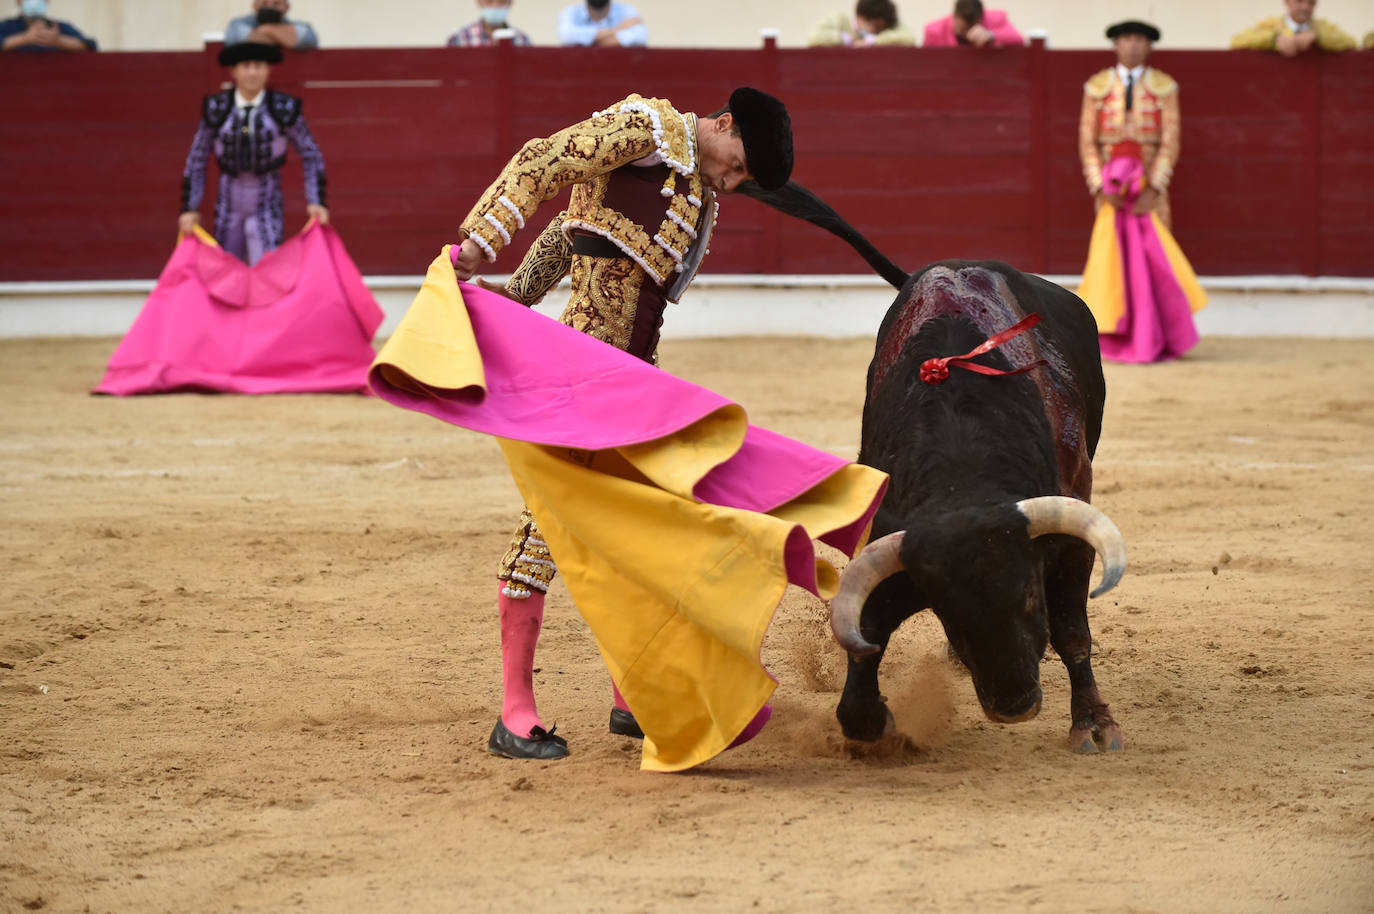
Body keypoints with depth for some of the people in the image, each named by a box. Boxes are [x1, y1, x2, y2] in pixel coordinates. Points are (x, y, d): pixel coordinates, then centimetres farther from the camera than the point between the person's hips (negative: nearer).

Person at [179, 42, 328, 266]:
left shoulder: (284, 108, -8)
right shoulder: (216, 109, -4)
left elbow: (310, 155, 2)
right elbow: (197, 159, 6)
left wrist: (316, 202, -6)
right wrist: (190, 209, 4)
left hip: (267, 208, -3)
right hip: (228, 209, 3)